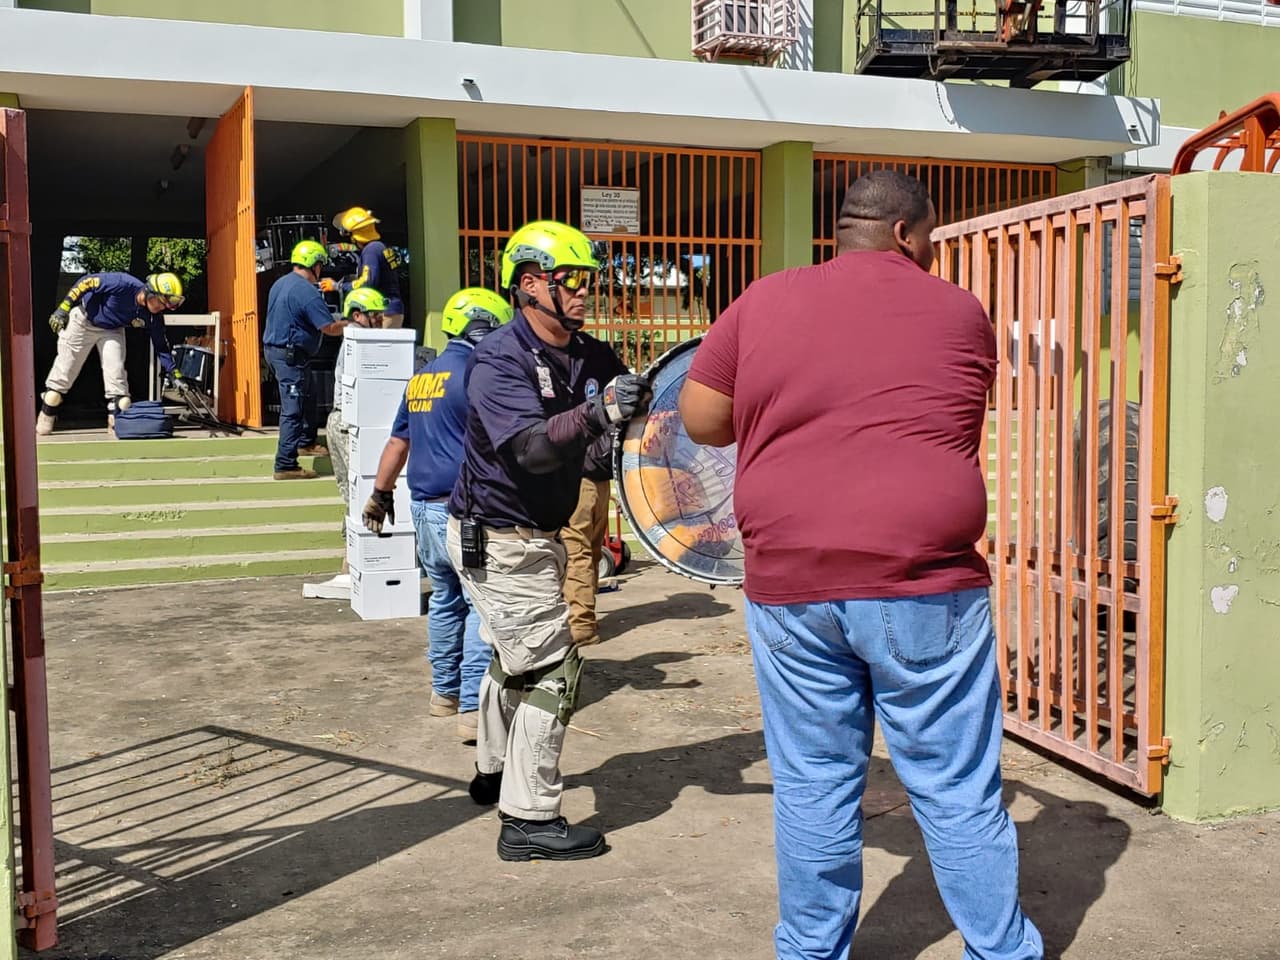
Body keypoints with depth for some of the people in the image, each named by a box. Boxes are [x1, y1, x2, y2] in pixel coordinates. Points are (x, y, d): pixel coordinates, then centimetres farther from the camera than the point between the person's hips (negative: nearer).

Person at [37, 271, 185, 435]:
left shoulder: (153, 316, -20)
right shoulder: (124, 284, -36)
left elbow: (161, 345, -10)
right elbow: (86, 282, -26)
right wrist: (63, 308, -25)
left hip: (112, 330, 4)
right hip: (83, 321, -4)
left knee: (116, 371, -13)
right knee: (64, 371, 2)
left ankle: (118, 420, -6)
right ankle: (45, 420, 16)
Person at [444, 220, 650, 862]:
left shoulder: (584, 354, 2)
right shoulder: (500, 360, -22)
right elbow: (532, 448, -37)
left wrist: (632, 402, -15)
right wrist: (597, 413, -50)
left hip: (537, 536, 9)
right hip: (497, 539, -9)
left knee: (515, 657, 24)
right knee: (550, 667, -7)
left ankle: (494, 773, 46)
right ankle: (530, 820, 3)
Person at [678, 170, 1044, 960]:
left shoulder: (764, 302, 7)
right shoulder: (959, 311, 6)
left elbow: (700, 420, 7)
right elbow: (960, 429, 16)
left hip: (790, 586, 2)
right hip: (924, 583, -1)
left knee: (813, 789, 12)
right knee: (959, 792, 9)